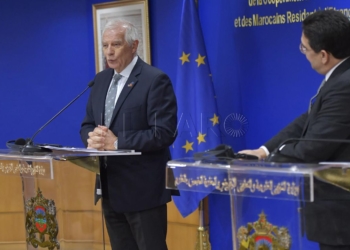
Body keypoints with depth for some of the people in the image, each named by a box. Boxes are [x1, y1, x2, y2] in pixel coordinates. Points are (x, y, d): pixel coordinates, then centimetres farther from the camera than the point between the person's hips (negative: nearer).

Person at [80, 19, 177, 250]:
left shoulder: (155, 80, -12)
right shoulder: (101, 79, 12)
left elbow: (164, 133, -19)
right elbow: (87, 124, 16)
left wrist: (116, 142, -21)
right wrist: (94, 138, -9)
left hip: (142, 188, -7)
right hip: (110, 186, 7)